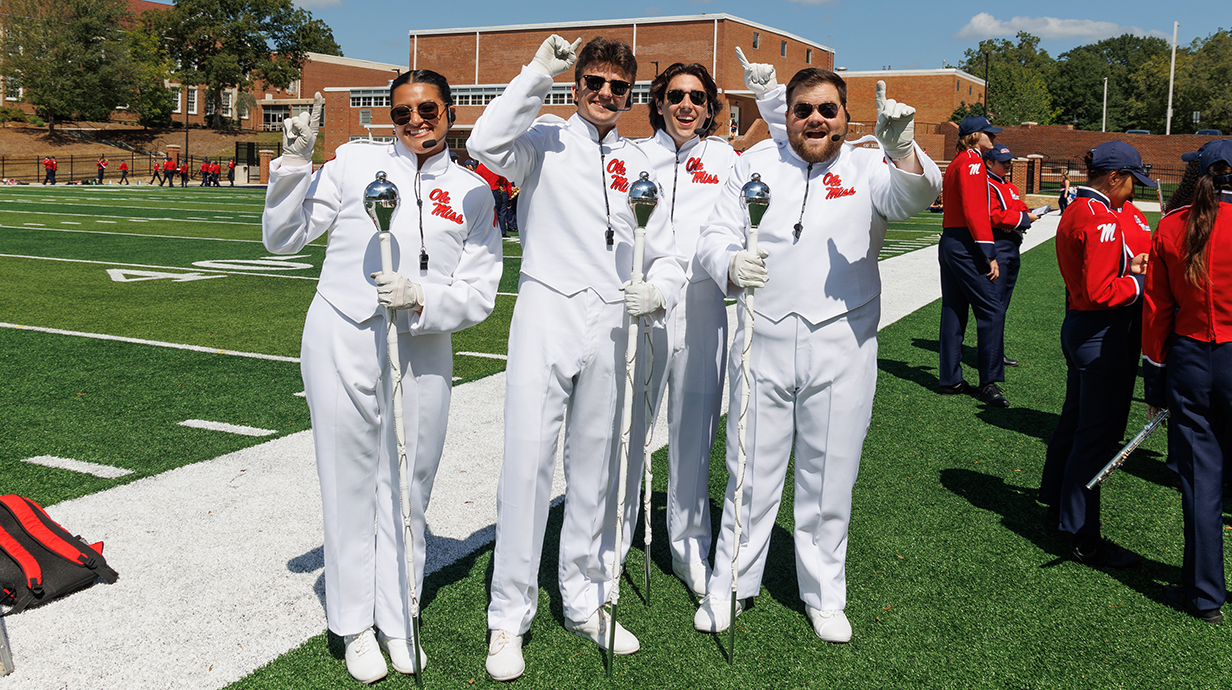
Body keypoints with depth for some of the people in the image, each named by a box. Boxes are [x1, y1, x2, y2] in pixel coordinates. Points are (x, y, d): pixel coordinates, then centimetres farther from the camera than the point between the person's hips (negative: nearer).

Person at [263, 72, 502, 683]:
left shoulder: (473, 193, 7)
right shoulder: (354, 161, 5)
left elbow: (478, 293, 2)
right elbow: (283, 238, 7)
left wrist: (420, 297, -16)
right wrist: (294, 166, -5)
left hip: (423, 352, 1)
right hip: (342, 341, -1)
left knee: (408, 485, 9)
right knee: (350, 480, 5)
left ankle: (398, 619, 26)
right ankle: (355, 623, 20)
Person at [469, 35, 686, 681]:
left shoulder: (637, 163, 15)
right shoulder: (546, 142, 5)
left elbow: (667, 254, 15)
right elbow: (486, 145, -17)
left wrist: (657, 290, -7)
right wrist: (537, 74, -16)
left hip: (611, 326, 4)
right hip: (546, 315, -4)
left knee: (597, 468, 12)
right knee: (527, 461, -7)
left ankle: (586, 600, 28)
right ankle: (509, 618, 5)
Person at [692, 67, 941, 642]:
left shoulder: (867, 168, 3)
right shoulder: (755, 165, 7)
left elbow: (914, 195, -17)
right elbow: (715, 235, 4)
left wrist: (902, 150, -38)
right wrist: (731, 265, -19)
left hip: (840, 349, 0)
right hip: (762, 342, 1)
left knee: (829, 479, 9)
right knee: (750, 475, 8)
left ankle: (824, 597, 26)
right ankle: (729, 586, 25)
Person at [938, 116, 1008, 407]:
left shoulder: (957, 163, 20)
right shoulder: (972, 162, -11)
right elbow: (975, 212, -19)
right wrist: (990, 254, -20)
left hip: (949, 242, 11)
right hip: (966, 246, -11)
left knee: (954, 311, 11)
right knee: (991, 311, -9)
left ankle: (950, 380, 16)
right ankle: (989, 383, -9)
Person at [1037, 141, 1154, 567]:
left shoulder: (1075, 211, 11)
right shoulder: (1102, 221, -21)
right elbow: (1099, 292, -26)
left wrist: (1129, 268, 0)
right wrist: (1139, 281, -12)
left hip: (1079, 326, 10)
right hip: (1105, 338, -10)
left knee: (1075, 421, 21)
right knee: (1097, 435, -4)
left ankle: (1057, 505, 36)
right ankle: (1083, 539, 4)